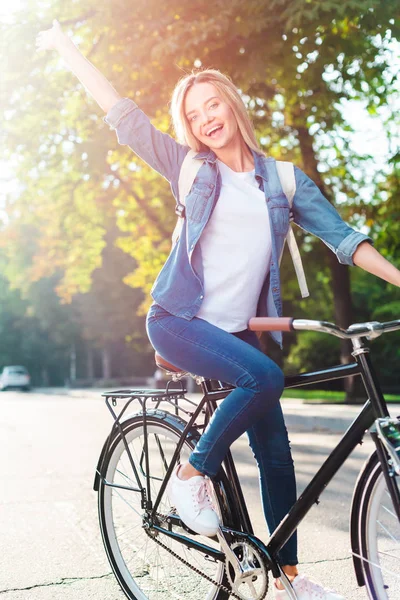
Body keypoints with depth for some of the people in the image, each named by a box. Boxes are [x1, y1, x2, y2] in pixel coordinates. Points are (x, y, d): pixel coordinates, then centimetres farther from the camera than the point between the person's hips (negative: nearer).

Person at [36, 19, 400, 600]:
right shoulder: (190, 167, 4)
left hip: (239, 329, 3)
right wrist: (67, 48, 5)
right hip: (178, 319, -3)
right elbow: (123, 115, 4)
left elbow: (341, 235, 4)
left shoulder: (284, 178, 8)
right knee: (264, 378, -30)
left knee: (275, 450, 0)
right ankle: (193, 473, -9)